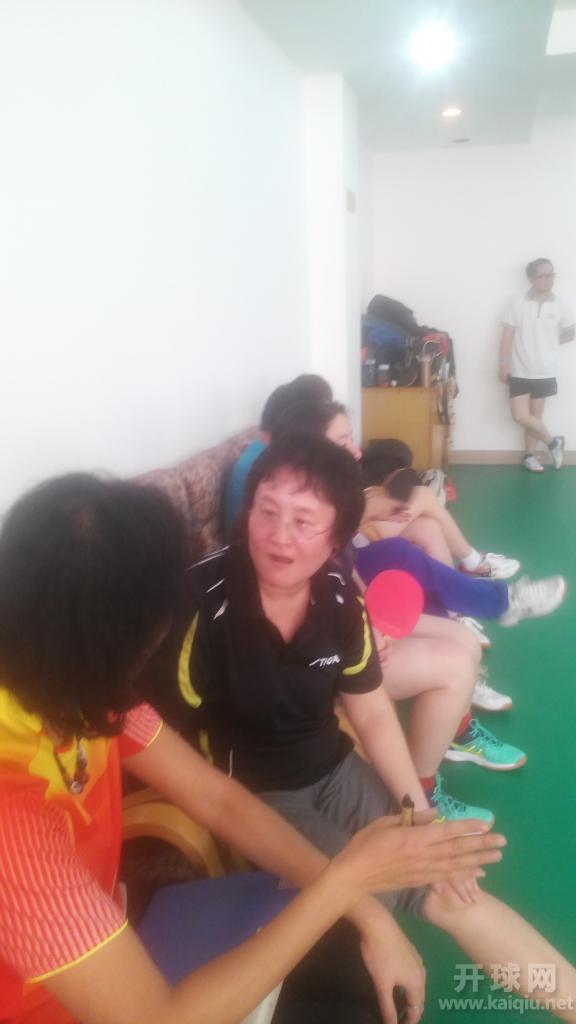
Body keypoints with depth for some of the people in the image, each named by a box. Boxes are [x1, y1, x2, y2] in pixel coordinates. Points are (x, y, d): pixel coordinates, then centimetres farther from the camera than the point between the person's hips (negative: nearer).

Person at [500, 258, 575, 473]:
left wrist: (549, 344, 8)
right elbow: (507, 335, -3)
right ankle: (552, 441, 16)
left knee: (535, 415, 9)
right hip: (520, 371, -1)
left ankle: (530, 455, 24)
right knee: (520, 416, -5)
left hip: (545, 372, 1)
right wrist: (504, 363, -6)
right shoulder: (518, 303, -6)